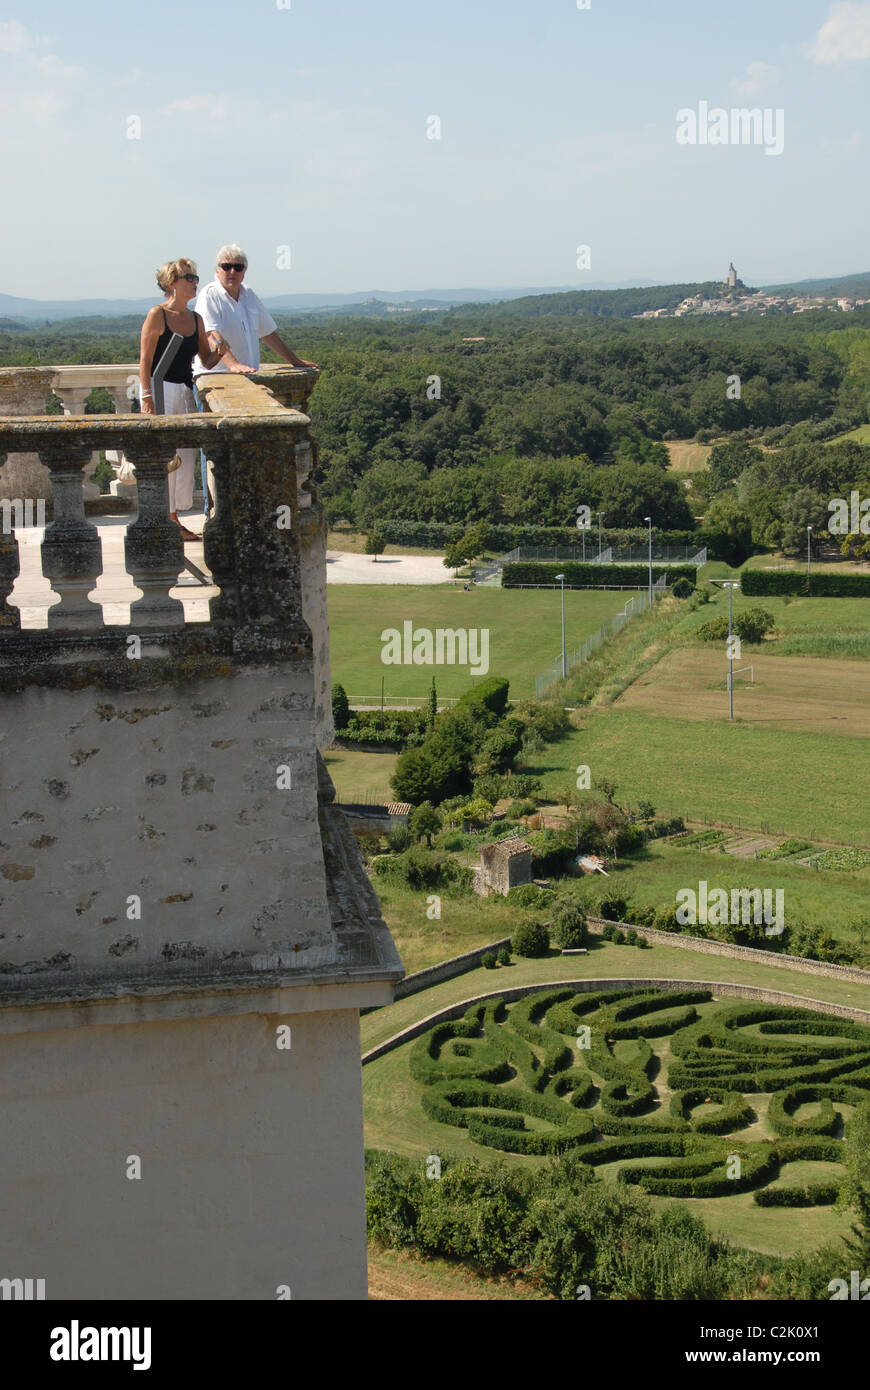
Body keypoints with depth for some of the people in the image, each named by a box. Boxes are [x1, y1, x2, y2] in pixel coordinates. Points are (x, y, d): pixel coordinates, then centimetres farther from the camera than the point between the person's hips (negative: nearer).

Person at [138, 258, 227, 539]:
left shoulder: (195, 319, 12)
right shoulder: (157, 314, -7)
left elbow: (207, 361, 15)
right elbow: (145, 360, -10)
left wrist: (219, 351, -6)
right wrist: (146, 397, -17)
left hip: (186, 391, 7)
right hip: (160, 390, -7)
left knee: (185, 456, 7)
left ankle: (174, 519, 14)